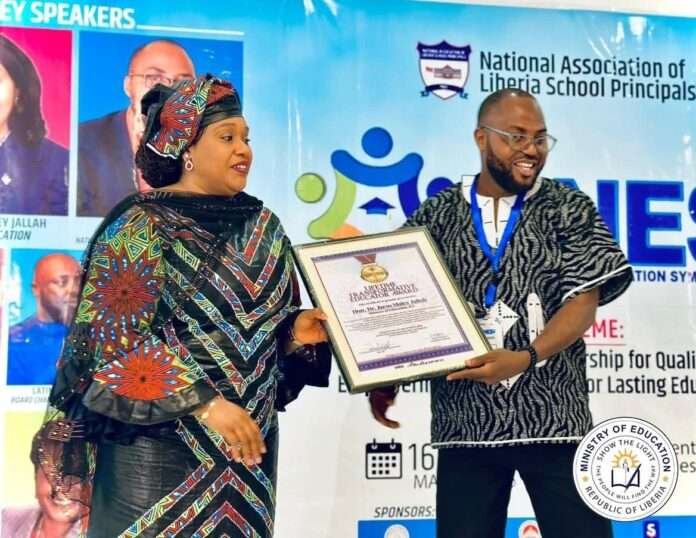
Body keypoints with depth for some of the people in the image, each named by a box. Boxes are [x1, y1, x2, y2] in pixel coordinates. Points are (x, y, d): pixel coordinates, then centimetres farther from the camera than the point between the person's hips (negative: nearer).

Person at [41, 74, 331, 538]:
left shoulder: (262, 225, 9)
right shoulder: (141, 225, -8)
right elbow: (116, 339, -15)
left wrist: (296, 333, -5)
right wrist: (205, 403, -22)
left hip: (250, 442, 6)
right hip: (160, 447, -5)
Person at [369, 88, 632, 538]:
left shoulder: (569, 209, 4)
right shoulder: (436, 217, 7)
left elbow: (583, 303, -4)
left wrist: (525, 358, -19)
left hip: (554, 418, 0)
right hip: (465, 422, 1)